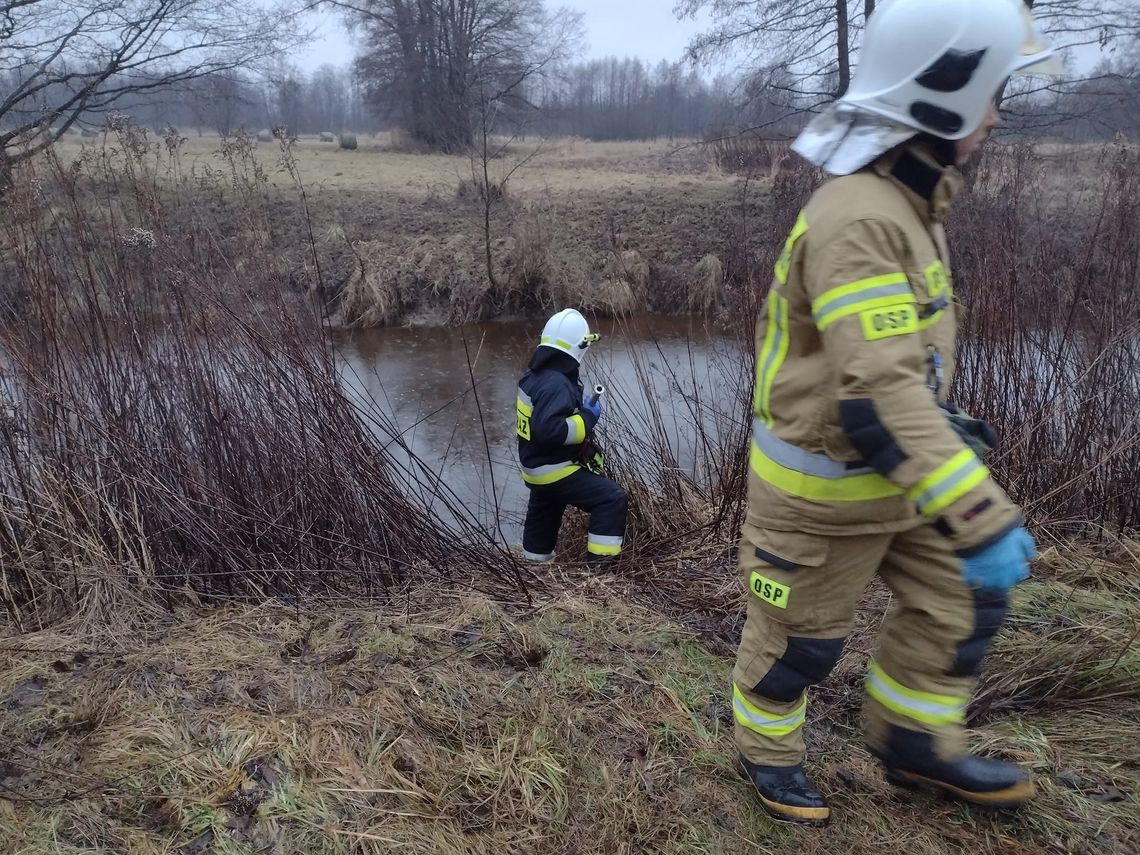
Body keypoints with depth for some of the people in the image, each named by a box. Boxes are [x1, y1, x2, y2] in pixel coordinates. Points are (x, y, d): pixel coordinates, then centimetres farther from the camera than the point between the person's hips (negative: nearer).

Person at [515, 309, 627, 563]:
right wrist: (587, 418, -23)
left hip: (536, 467, 10)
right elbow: (548, 430, -35)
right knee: (612, 498, -8)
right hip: (556, 472, -10)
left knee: (542, 520, 26)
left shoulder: (535, 376, 6)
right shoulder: (557, 384, -26)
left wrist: (581, 409, 8)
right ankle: (600, 562, -8)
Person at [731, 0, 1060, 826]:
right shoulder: (858, 220, -29)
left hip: (892, 468, 9)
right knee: (800, 638, 12)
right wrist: (983, 516, -38)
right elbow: (878, 400, -37)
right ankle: (768, 751, 39)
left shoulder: (903, 200, 5)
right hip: (825, 484, -9)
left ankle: (914, 744, 38)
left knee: (961, 602, 18)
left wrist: (943, 419, 21)